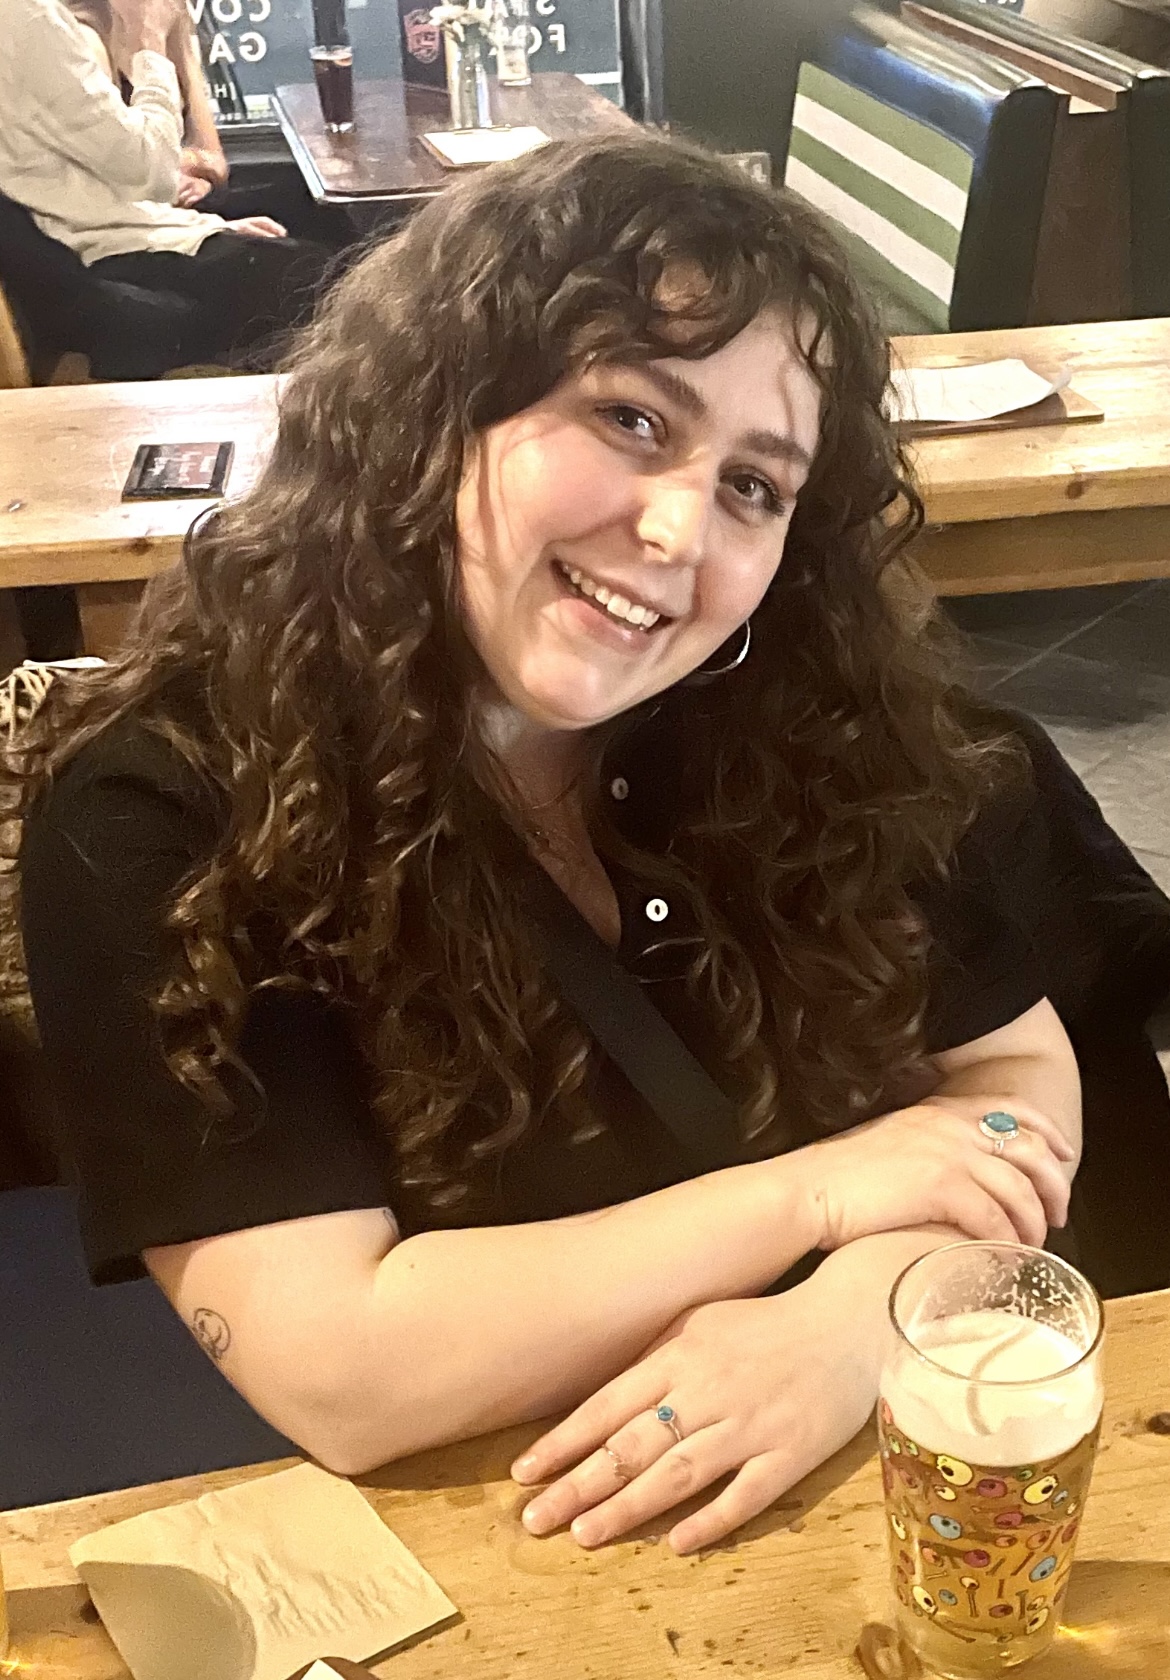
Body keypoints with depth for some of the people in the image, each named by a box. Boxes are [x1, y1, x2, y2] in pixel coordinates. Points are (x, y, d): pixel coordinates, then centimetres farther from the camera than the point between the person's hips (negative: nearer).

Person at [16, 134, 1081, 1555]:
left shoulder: (822, 725, -7)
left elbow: (1017, 1078, -1)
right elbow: (334, 1370, -21)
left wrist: (854, 1310, -20)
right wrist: (815, 1190, -17)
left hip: (866, 1472, 3)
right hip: (461, 1549, -2)